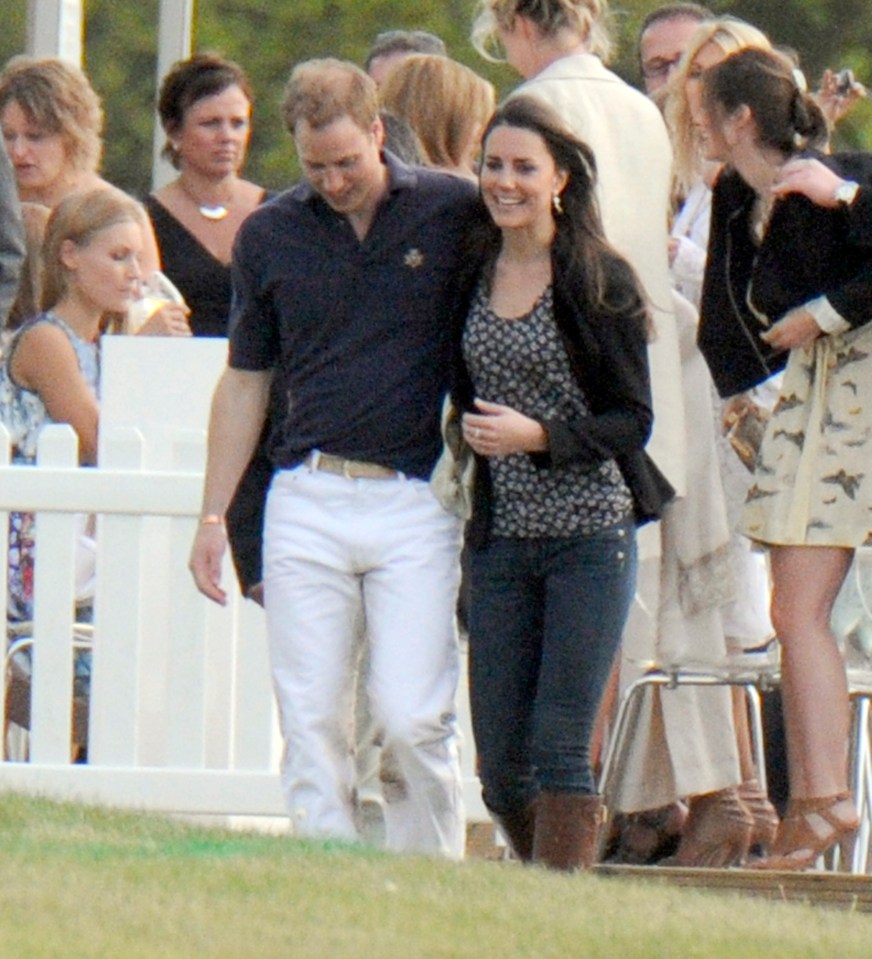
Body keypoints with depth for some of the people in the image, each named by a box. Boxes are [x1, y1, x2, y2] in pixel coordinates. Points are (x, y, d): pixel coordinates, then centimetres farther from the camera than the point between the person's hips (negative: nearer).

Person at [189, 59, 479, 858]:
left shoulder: (455, 214, 0)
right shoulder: (270, 235, 8)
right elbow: (246, 381, 16)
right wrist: (213, 517, 13)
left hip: (417, 500, -3)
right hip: (306, 502, 3)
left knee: (412, 717, -10)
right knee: (310, 723, -1)